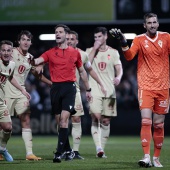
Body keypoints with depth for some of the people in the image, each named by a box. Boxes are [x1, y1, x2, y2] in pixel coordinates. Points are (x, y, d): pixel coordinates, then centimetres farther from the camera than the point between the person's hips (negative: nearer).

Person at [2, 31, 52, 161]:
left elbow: (37, 75, 21)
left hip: (21, 93, 5)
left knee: (26, 121, -2)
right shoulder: (11, 53, -7)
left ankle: (29, 153, -4)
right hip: (8, 92, -5)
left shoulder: (30, 58, 11)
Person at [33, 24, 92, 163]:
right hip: (56, 88, 2)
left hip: (69, 87, -2)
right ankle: (68, 150, 20)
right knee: (60, 120, 6)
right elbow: (37, 61, -7)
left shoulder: (75, 52, 10)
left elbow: (82, 71, 19)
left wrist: (88, 89, 22)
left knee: (64, 119, -16)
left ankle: (59, 153, -19)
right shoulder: (50, 53, 9)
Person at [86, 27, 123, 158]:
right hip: (95, 90, -2)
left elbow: (119, 68, 3)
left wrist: (118, 77, -19)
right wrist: (95, 48, -9)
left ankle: (102, 149, 13)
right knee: (96, 117, -18)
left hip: (109, 91, 2)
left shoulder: (113, 52, 9)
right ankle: (98, 147, -21)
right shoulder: (90, 51, 7)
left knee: (106, 121, 5)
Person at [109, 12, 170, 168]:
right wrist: (123, 43, -28)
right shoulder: (139, 40, 0)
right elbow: (129, 56, -13)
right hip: (145, 87, -2)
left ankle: (156, 158, 17)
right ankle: (146, 157, -17)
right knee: (146, 121, -15)